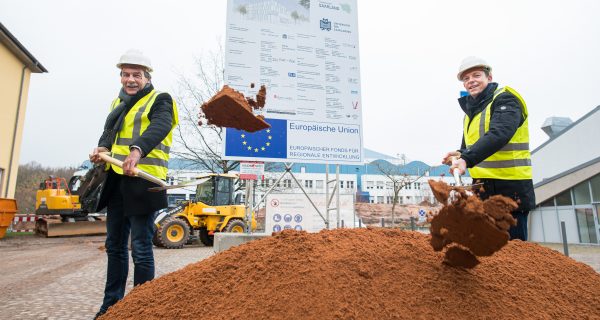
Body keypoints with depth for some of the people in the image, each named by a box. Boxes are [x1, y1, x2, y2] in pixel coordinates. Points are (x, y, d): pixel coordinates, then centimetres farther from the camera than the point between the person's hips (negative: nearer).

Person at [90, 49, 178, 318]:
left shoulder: (159, 100, -2)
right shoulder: (118, 103, 21)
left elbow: (158, 128, -21)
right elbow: (109, 132, 16)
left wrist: (137, 150, -40)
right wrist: (102, 148, -8)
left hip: (143, 182, -8)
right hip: (116, 181, 8)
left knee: (141, 249, -3)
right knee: (115, 246, 16)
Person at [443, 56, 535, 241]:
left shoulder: (505, 100, -9)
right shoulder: (471, 110, 15)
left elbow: (498, 135, -28)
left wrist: (467, 159, -40)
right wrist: (459, 155, -3)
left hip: (510, 187, -8)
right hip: (483, 189, 8)